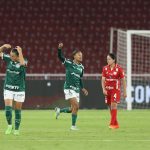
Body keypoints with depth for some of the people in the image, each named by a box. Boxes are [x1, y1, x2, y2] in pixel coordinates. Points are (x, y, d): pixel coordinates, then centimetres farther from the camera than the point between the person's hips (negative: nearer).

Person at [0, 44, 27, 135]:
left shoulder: (23, 62, -11)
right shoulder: (9, 59, -1)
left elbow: (22, 63, -35)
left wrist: (20, 52, -29)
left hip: (19, 90, -2)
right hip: (8, 89, 2)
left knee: (17, 111, 5)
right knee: (8, 108, -10)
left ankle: (16, 129, 19)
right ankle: (9, 126, 11)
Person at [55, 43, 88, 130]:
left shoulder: (81, 67, 11)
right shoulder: (69, 63, -5)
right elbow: (60, 57, -15)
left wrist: (82, 88, 15)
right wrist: (59, 49, -32)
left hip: (77, 89, 7)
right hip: (69, 88, -7)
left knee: (73, 109, 7)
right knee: (76, 106, -16)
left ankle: (59, 110, 32)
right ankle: (73, 125, -6)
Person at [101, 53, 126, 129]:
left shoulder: (119, 69, -7)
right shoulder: (105, 68, 4)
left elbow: (123, 80, -2)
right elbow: (103, 80, 4)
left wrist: (124, 92, -1)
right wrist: (103, 89, -11)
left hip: (116, 89, -5)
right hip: (107, 90, 5)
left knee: (113, 105, -16)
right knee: (110, 107, 8)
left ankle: (112, 124, -16)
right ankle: (116, 124, 19)